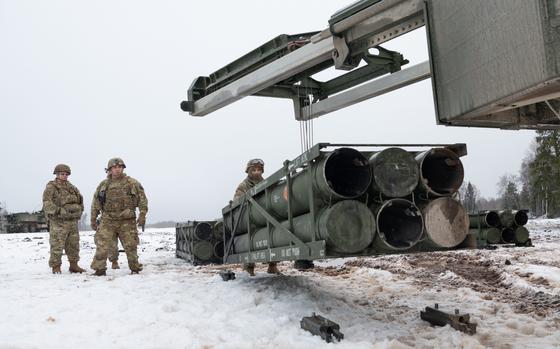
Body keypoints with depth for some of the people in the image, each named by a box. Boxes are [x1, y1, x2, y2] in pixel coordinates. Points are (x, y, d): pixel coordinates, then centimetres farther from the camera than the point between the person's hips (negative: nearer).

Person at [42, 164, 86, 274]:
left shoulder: (71, 187, 16)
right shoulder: (51, 187, -4)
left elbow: (80, 199, 27)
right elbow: (47, 204, -15)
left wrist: (79, 211, 14)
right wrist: (60, 211, -23)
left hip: (73, 221, 7)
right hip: (58, 221, -6)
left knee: (74, 245, 11)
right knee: (57, 245, -5)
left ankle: (74, 265, 22)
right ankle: (55, 267, 5)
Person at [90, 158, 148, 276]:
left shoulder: (132, 183, 2)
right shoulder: (103, 185, 9)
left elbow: (142, 199, 1)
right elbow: (95, 204, 16)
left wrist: (142, 215, -10)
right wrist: (93, 220, 15)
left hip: (127, 221, -1)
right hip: (108, 221, 2)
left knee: (131, 246, 3)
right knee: (102, 246, -7)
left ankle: (135, 268, 16)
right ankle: (100, 269, 3)